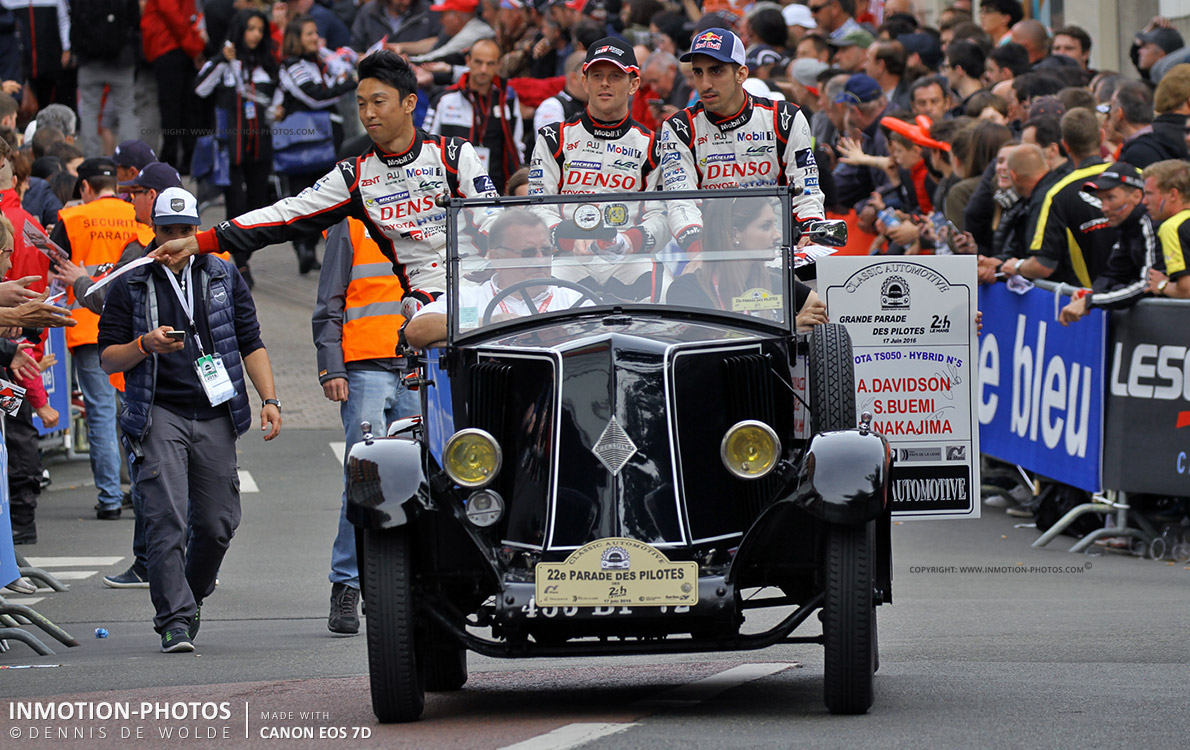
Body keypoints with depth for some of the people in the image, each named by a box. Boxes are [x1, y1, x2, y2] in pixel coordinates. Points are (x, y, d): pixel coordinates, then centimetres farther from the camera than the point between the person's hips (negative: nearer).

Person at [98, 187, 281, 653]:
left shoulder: (224, 277, 12)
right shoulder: (130, 285, 5)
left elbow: (250, 343, 13)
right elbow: (108, 358, 5)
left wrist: (269, 399, 2)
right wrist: (146, 345, -16)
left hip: (215, 417, 3)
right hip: (160, 415, -3)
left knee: (218, 522, 3)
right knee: (167, 521, -15)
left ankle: (191, 596, 28)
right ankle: (174, 620, -15)